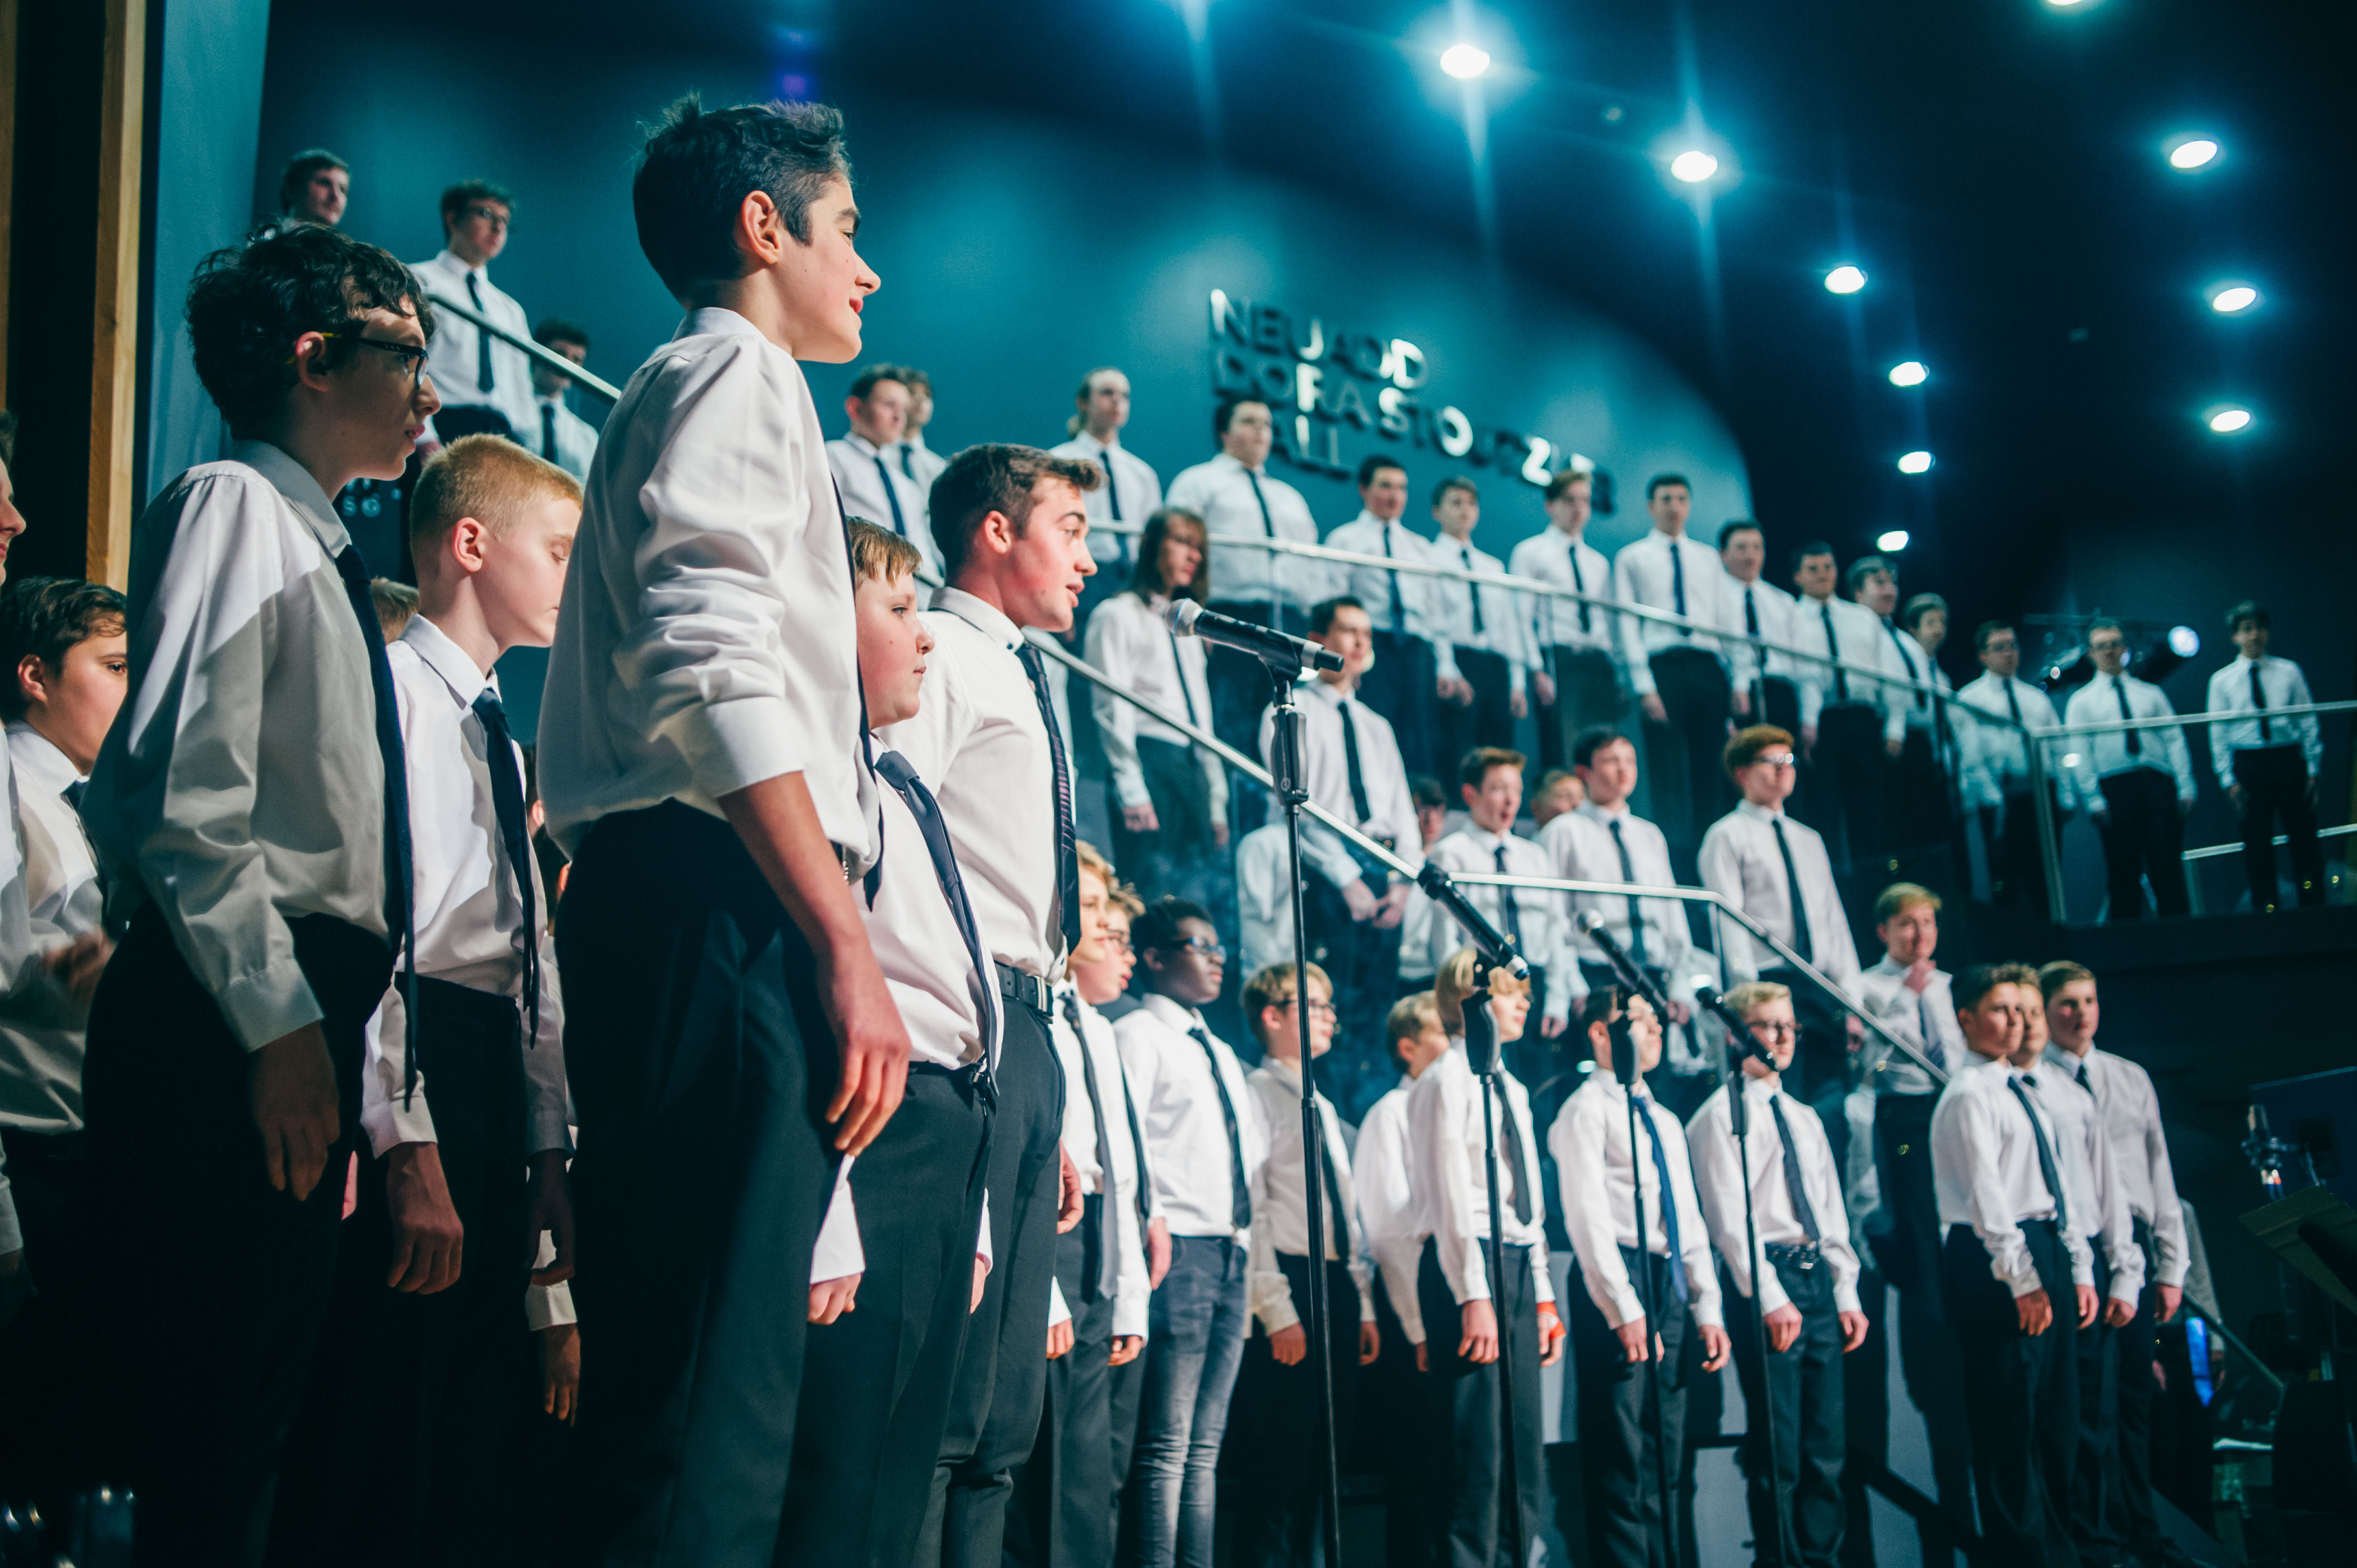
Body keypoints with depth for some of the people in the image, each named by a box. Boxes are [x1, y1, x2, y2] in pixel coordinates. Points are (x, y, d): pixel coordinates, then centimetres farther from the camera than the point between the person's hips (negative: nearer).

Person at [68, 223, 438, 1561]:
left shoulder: (323, 553, 22)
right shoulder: (234, 506, -4)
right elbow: (184, 797, -16)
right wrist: (280, 1024, -19)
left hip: (298, 1021, 9)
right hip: (223, 1029, -9)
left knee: (257, 1396, 11)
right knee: (196, 1395, -7)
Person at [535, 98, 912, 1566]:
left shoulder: (701, 391, 32)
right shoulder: (735, 374, 1)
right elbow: (715, 669, -16)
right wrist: (847, 945, -22)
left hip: (698, 925, 10)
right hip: (722, 910, -10)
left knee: (680, 1372, 8)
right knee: (714, 1395, -15)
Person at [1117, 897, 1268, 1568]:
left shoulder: (1222, 1054, 25)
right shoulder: (1138, 1035, 0)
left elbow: (1254, 1147, 28)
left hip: (1231, 1254, 8)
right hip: (1177, 1251, -8)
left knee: (1205, 1446, 6)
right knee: (1166, 1446, -12)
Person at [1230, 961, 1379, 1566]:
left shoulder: (1324, 1109, 21)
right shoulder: (1255, 1095, -5)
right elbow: (1249, 1213, -12)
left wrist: (1364, 1306, 14)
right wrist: (1278, 1311, -17)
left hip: (1337, 1291, 8)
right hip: (1287, 1289, -8)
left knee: (1325, 1457, 8)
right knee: (1279, 1461, -8)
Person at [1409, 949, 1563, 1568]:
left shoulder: (1511, 1090, 20)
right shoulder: (1447, 1080, -6)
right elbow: (1451, 1196, -13)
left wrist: (1543, 1297, 17)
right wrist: (1474, 1296, -19)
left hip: (1517, 1265, 9)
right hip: (1467, 1263, -9)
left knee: (1523, 1461, 8)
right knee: (1475, 1455, -9)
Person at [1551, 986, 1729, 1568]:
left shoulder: (1665, 1121, 22)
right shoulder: (1588, 1109, -4)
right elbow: (1588, 1216, -13)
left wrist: (1707, 1309, 12)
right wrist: (1625, 1310, -20)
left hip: (1669, 1282, 8)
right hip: (1619, 1282, -8)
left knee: (1665, 1456, 8)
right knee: (1621, 1458, -9)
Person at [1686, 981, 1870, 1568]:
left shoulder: (1804, 1118, 20)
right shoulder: (1722, 1115, -4)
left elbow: (1832, 1211, 20)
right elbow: (1730, 1216, -11)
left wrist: (1847, 1293, 10)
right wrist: (1771, 1298, -17)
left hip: (1818, 1278, 7)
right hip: (1764, 1282, -7)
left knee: (1827, 1444, 8)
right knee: (1779, 1448, -5)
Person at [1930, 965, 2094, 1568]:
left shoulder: (2020, 1092, 18)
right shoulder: (1969, 1096, -10)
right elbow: (1987, 1197, -16)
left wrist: (2077, 1269, 14)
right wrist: (2021, 1280, -20)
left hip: (2045, 1248, 9)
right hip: (1994, 1263, -9)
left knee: (2058, 1414, 11)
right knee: (2010, 1414, -5)